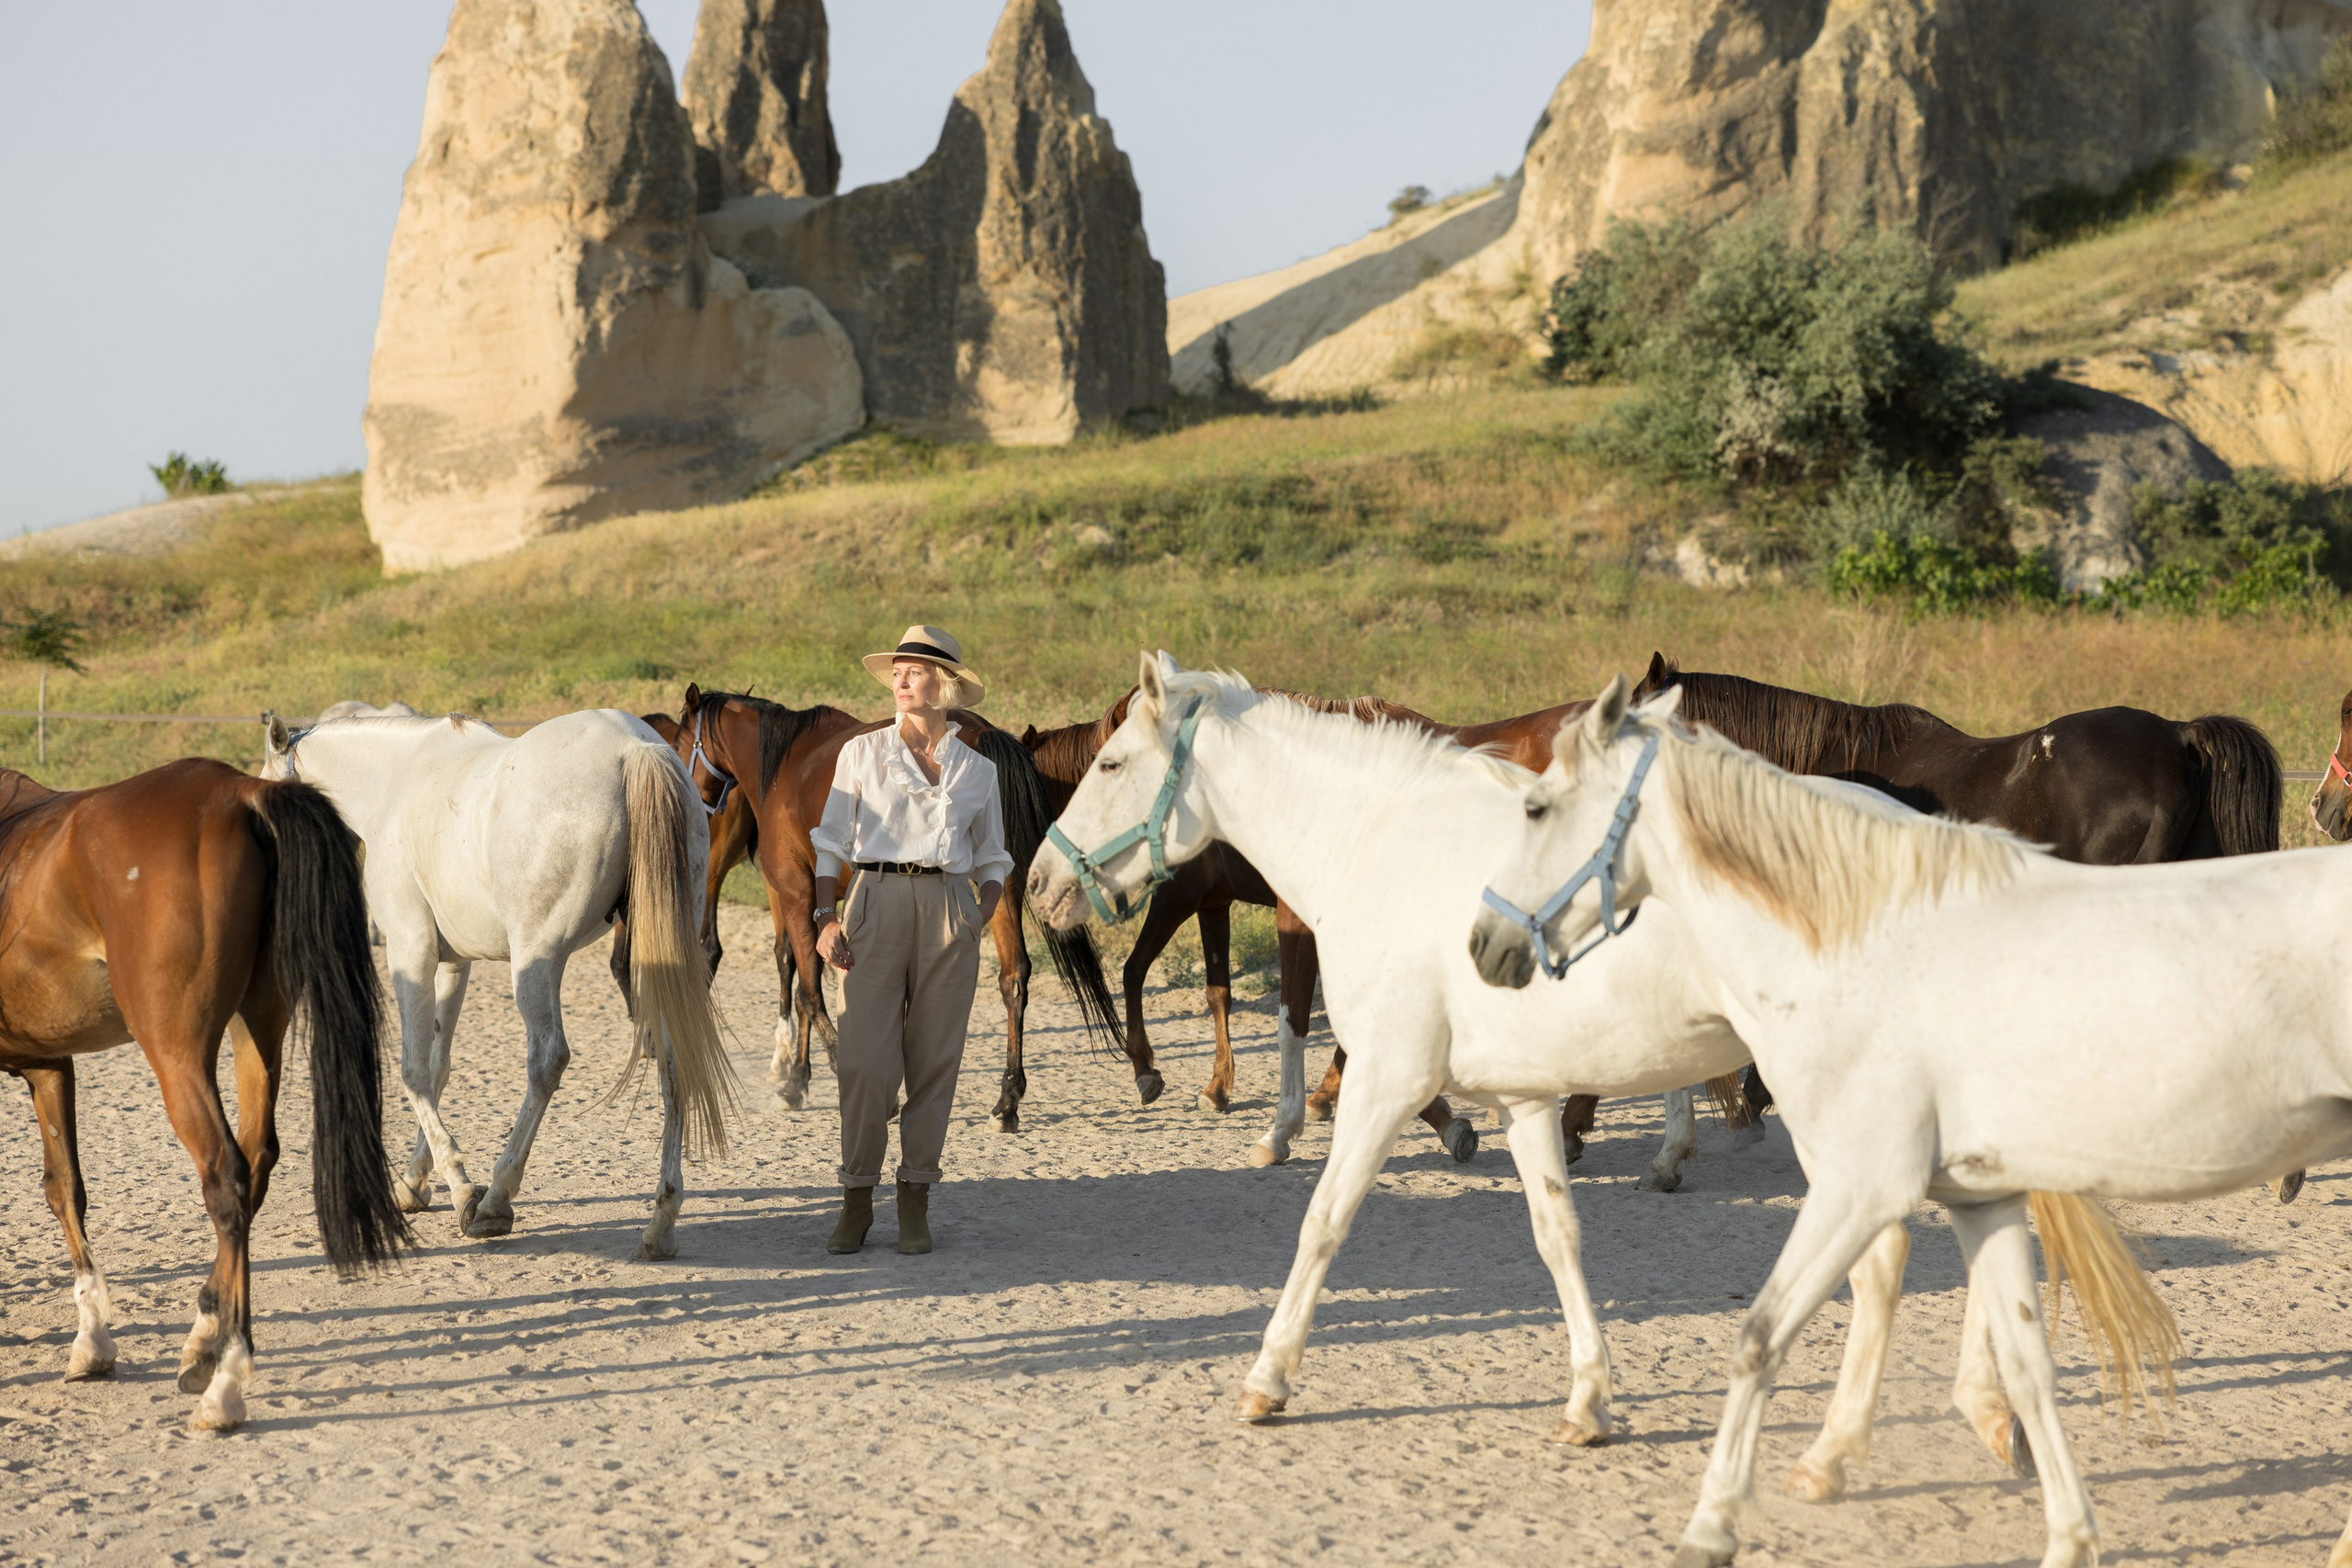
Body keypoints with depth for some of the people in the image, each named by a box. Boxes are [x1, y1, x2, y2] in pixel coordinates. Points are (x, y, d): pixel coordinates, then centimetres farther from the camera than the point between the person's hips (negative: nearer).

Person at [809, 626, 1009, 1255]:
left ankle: (915, 1203, 9)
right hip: (876, 904, -1)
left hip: (949, 911, 2)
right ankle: (857, 1199, 3)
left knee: (935, 1058, 2)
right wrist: (826, 917, -7)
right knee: (865, 1058, -7)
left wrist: (982, 916, -3)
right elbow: (831, 844, 6)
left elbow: (993, 860, 16)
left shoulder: (977, 770, 10)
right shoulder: (861, 754, 6)